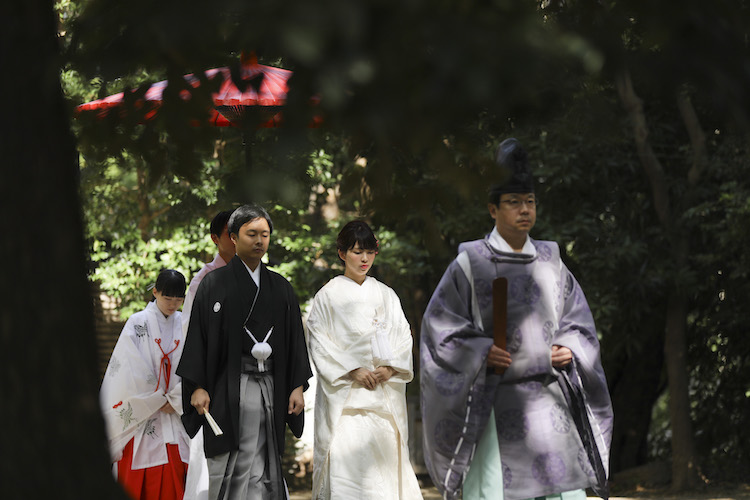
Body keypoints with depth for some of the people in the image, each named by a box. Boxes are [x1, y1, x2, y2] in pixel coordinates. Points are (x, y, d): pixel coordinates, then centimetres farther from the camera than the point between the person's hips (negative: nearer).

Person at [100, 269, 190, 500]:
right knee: (140, 479, -4)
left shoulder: (184, 325, 6)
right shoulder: (138, 324, -3)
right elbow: (133, 372, -7)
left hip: (175, 412, 3)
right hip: (141, 415, -3)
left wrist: (174, 401, -7)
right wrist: (156, 401, -5)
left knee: (175, 476, -2)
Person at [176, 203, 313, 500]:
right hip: (228, 385, -3)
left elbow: (295, 339, 14)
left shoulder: (281, 288, 14)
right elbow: (197, 334, -2)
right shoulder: (215, 283, 3)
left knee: (257, 473, -1)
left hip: (269, 385, 3)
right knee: (226, 467, -6)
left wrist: (298, 386, 6)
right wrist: (197, 386, -10)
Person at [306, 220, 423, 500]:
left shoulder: (385, 295, 14)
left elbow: (403, 336, 11)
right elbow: (319, 342, -3)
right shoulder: (328, 295, 3)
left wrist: (390, 367, -7)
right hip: (345, 393, -3)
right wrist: (352, 370, -13)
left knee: (385, 453, -2)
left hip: (384, 392, 3)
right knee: (346, 457, -15)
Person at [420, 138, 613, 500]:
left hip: (549, 399, 4)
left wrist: (568, 350, -1)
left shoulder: (550, 263, 12)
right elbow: (439, 325, -1)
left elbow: (579, 321, 19)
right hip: (494, 400, -3)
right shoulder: (470, 264, 0)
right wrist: (481, 353, -14)